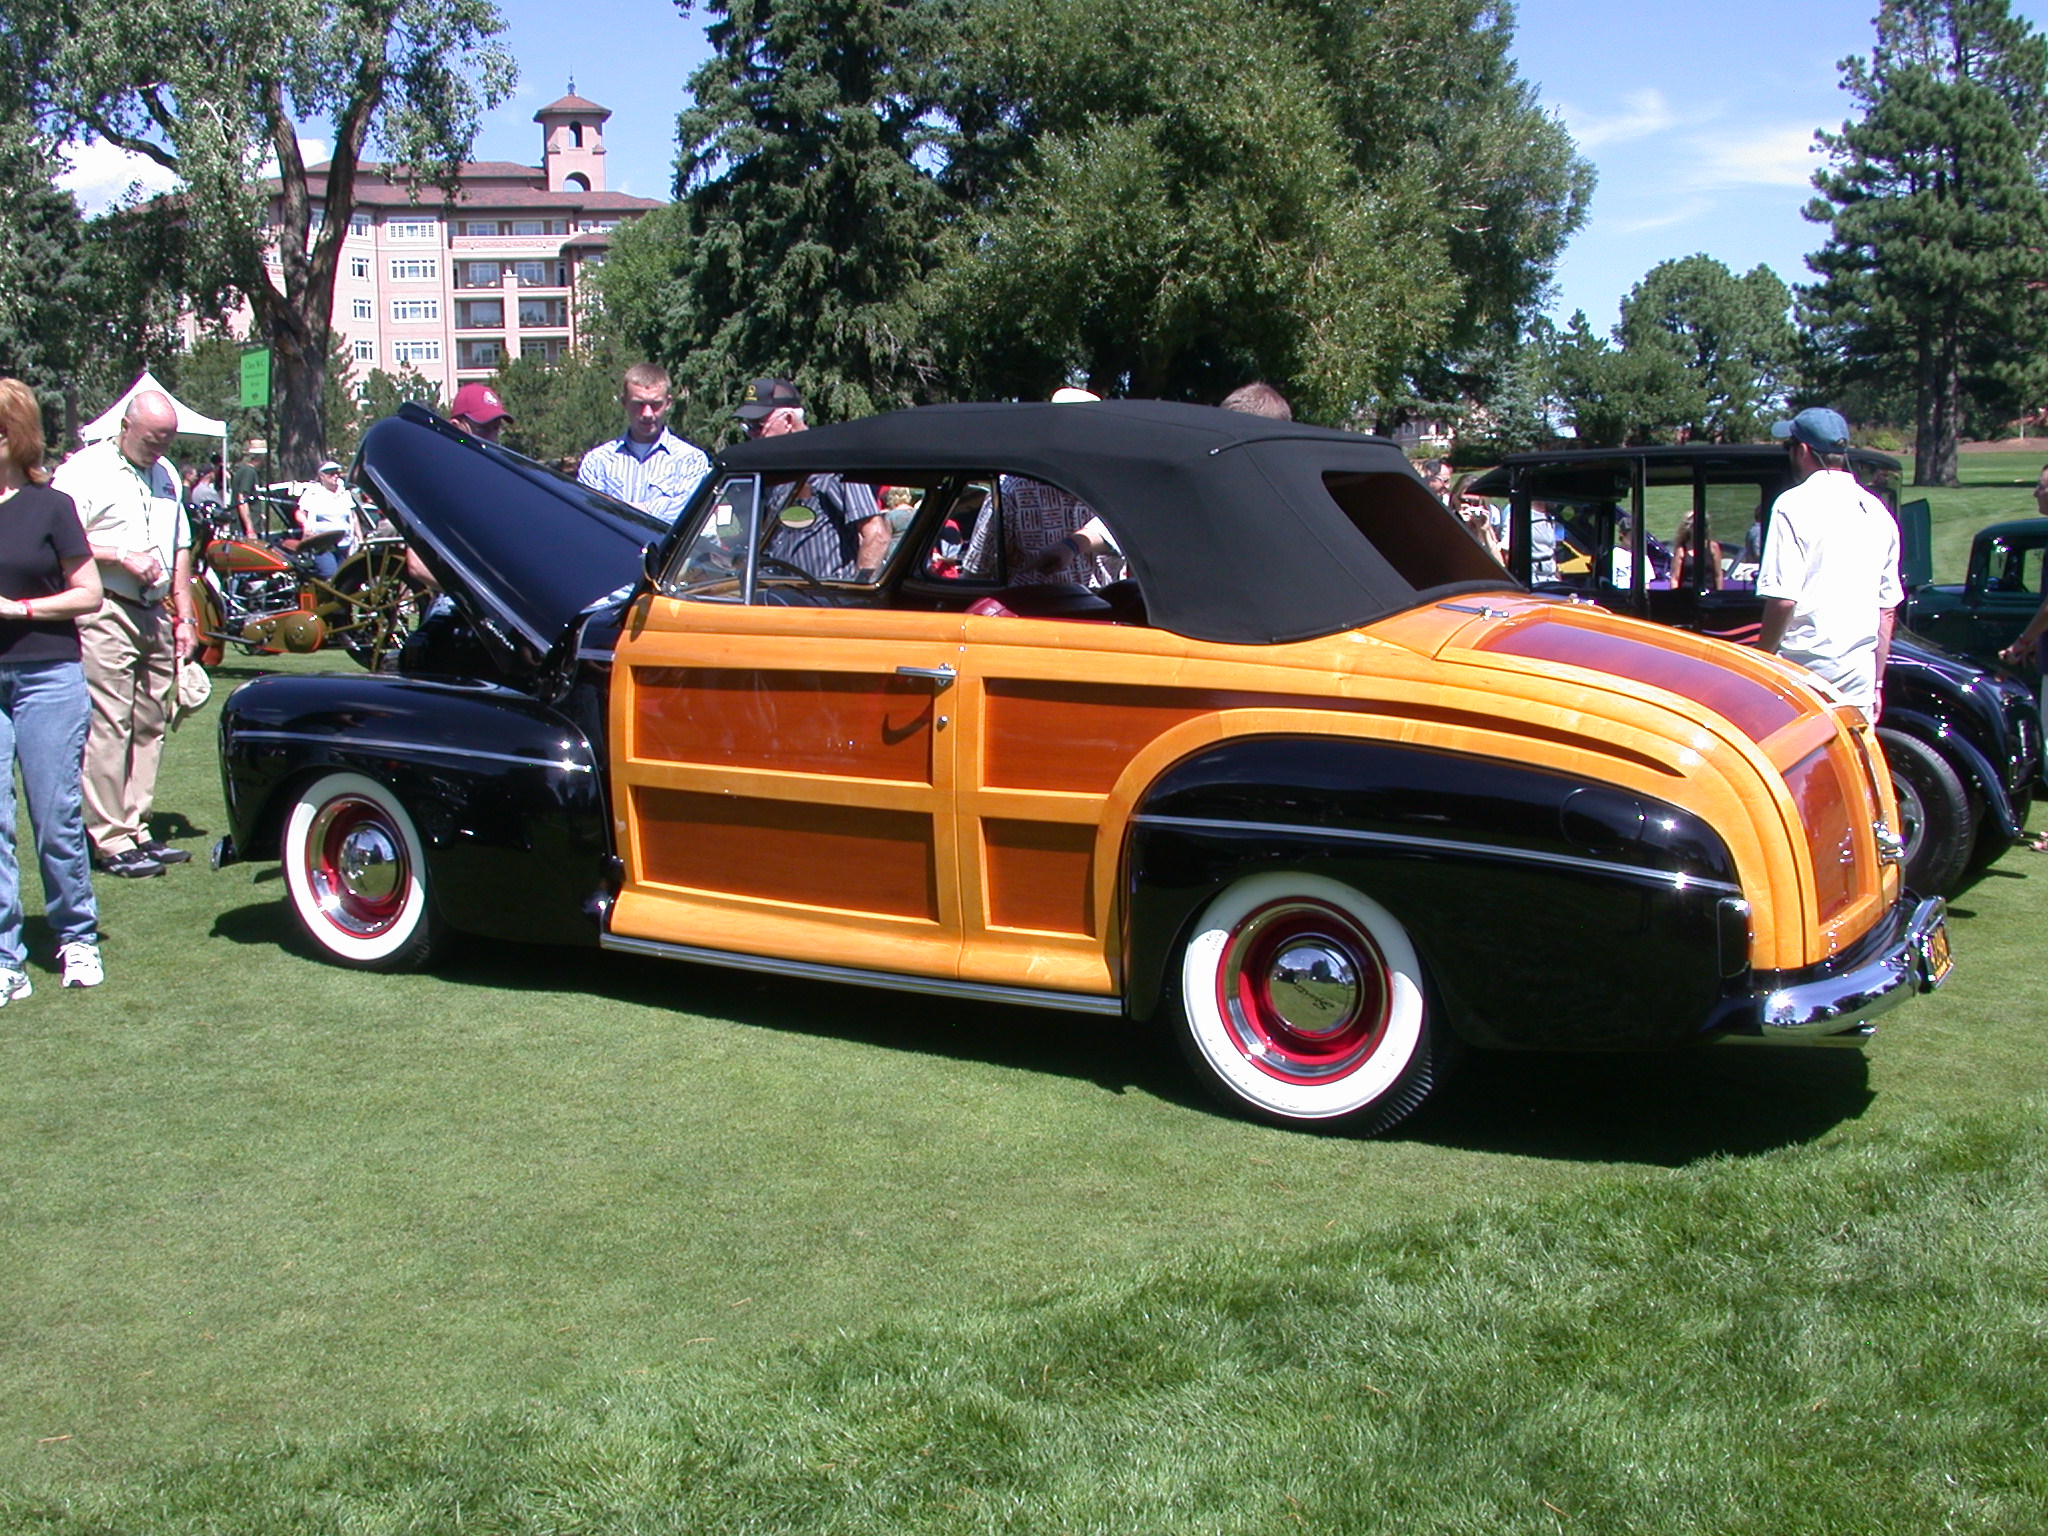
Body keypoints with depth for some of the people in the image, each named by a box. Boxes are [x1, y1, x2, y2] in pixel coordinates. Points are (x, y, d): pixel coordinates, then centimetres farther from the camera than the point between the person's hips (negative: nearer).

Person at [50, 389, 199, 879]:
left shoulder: (166, 474, 18)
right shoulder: (83, 471, -5)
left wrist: (185, 617, 18)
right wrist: (123, 556, -16)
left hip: (155, 616, 7)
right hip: (106, 615, -7)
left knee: (150, 725, 8)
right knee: (108, 730, -8)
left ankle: (137, 831, 15)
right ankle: (111, 842, -5)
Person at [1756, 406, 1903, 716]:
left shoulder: (1795, 504, -8)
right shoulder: (1877, 512, 12)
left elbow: (1782, 599, -15)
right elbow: (1888, 608, 16)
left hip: (1805, 665, -6)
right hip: (1860, 672, 6)